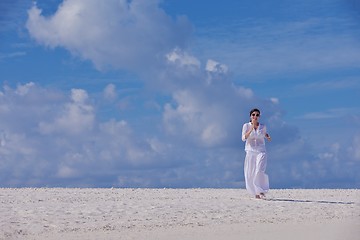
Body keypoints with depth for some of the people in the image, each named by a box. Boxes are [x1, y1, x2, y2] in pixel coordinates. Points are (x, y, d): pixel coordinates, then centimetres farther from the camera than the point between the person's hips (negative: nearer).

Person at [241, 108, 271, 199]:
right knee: (250, 174, 2)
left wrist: (267, 136, 4)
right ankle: (256, 192, 19)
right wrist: (251, 129, -23)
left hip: (261, 151, 0)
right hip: (250, 152, 0)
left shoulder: (263, 126, 5)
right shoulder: (246, 125, 0)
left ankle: (261, 191, -7)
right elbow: (244, 138, -13)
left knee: (259, 171, -20)